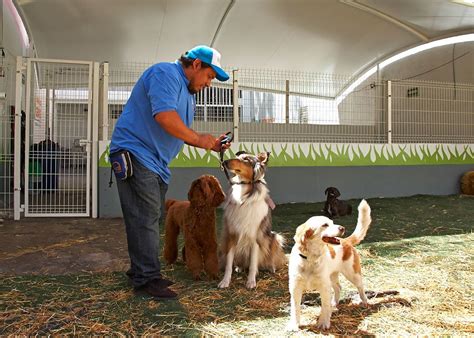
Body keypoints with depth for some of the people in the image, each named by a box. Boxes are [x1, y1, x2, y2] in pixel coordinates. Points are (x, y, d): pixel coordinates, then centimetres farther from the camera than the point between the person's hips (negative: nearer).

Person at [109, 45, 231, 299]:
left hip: (156, 162, 11)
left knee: (151, 219, 12)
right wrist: (197, 139, -16)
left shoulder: (187, 92, 21)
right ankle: (147, 278, -4)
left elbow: (180, 133, 24)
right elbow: (164, 116, -26)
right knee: (146, 219, -10)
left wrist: (210, 143, 10)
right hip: (136, 154, -10)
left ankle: (142, 272, 22)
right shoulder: (166, 73, -11)